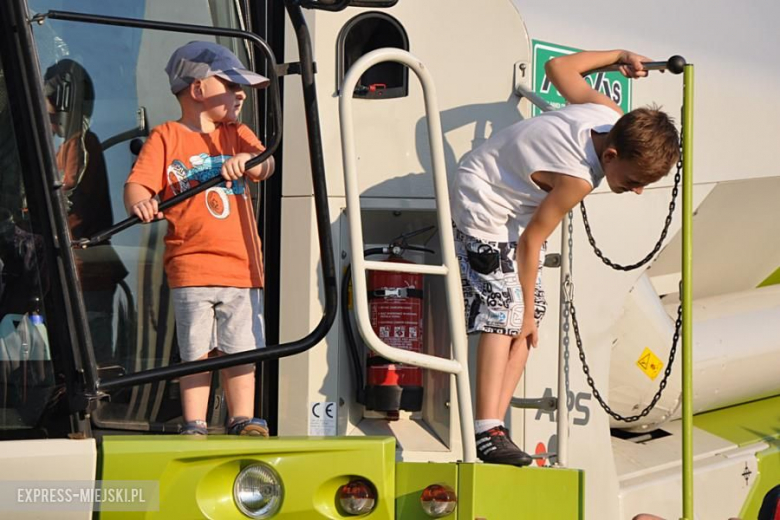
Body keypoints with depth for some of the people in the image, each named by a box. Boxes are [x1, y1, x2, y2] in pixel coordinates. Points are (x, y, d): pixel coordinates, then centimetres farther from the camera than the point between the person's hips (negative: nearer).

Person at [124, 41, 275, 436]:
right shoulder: (167, 138, 4)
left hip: (242, 265, 4)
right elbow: (137, 184, -5)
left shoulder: (237, 135, 17)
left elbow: (265, 165, 0)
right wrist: (139, 203, -28)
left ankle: (242, 420, 14)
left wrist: (246, 160, -23)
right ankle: (194, 425, 4)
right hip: (191, 267, -3)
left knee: (242, 348, 4)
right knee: (197, 350, -4)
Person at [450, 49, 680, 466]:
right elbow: (531, 240, -24)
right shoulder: (578, 178, -33)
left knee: (523, 314, -2)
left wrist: (619, 55, 14)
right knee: (504, 314, -21)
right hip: (483, 207, -9)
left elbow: (558, 67, 3)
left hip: (518, 209, 9)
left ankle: (495, 424, -8)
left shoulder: (606, 112, -14)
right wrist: (528, 312, -15)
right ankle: (486, 432, -26)